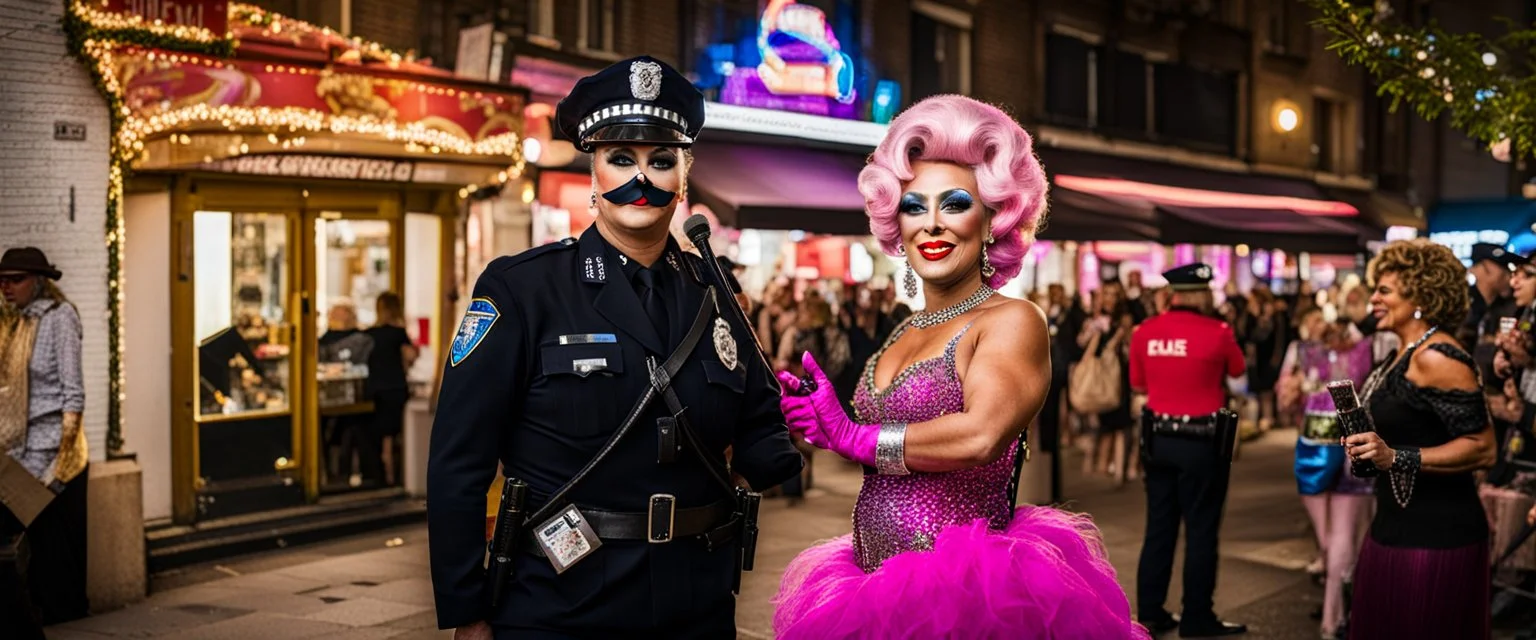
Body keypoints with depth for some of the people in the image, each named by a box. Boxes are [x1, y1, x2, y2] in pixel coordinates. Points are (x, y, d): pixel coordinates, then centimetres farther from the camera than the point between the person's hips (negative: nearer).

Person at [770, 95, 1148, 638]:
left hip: (966, 594, -6)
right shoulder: (902, 334, 10)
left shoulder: (1013, 321, -10)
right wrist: (813, 418, -6)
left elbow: (979, 436, -26)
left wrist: (854, 437, -13)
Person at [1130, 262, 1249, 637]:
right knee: (1200, 531, 4)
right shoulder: (1217, 332, -12)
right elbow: (1237, 371, 6)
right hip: (1202, 441, -4)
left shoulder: (1144, 333, -1)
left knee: (1159, 528, 12)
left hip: (1158, 438, 5)